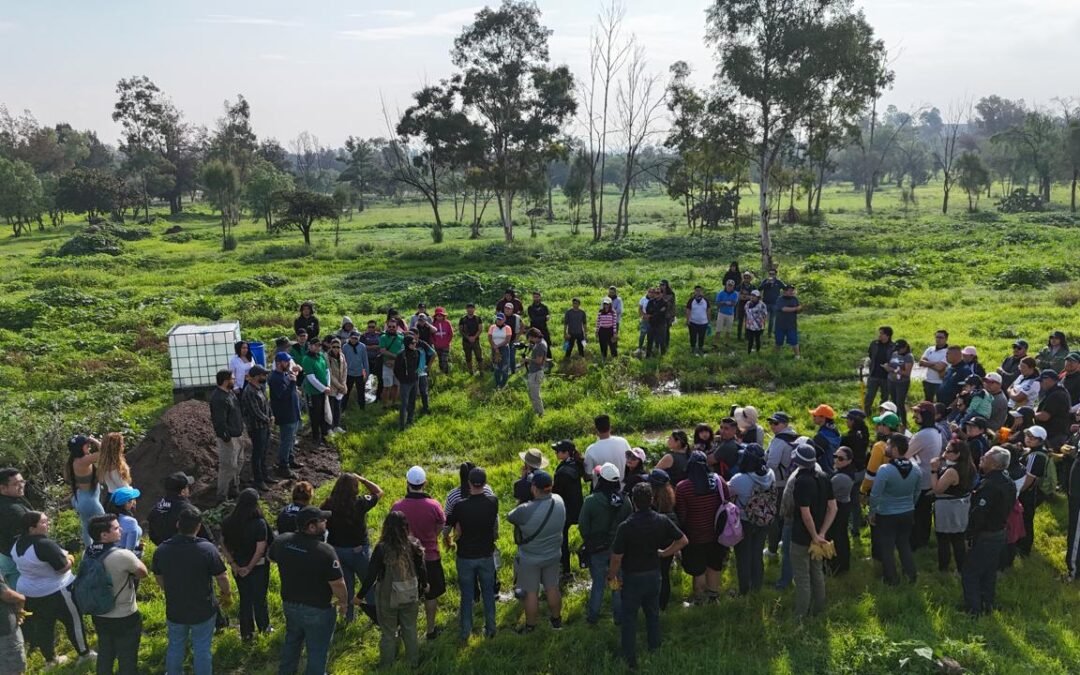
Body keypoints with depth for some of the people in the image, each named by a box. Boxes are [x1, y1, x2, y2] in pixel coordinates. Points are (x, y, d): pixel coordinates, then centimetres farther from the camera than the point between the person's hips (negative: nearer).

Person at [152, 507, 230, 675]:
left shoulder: (162, 549, -10)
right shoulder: (207, 549, -23)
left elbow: (158, 578, 6)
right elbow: (222, 578, -14)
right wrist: (227, 595, 6)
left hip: (174, 610, 4)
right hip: (203, 610, -3)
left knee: (175, 647, 23)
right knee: (202, 650, 12)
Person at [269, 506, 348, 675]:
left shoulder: (281, 541, -12)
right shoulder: (324, 550, -31)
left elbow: (272, 557, 12)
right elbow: (337, 584, -24)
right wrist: (344, 603, -6)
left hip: (289, 604, 6)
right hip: (317, 610, -6)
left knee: (292, 641, 29)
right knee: (317, 650, 13)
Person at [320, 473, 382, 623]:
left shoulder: (328, 505, -9)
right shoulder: (359, 503, -20)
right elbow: (379, 492, -5)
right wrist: (362, 479, -3)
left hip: (337, 550, 4)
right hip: (358, 550, -4)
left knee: (347, 583, 20)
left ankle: (349, 615, 30)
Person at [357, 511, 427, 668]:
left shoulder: (382, 548, -19)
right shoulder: (413, 545, -10)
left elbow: (371, 575, -15)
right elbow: (422, 569, 0)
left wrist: (360, 595, -1)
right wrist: (423, 585, 20)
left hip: (388, 597, -3)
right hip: (410, 596, 3)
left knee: (388, 633, 14)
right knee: (410, 630, 20)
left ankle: (386, 667, 26)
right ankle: (413, 663, 32)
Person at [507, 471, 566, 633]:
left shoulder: (526, 510, -32)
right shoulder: (559, 502, -17)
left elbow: (509, 517, -12)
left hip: (530, 559, -4)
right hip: (552, 556, 5)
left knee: (531, 592, 13)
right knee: (552, 588, 22)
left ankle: (530, 626, 31)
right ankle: (557, 620, 41)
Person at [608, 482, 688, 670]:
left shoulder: (626, 526, -26)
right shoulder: (662, 521, -12)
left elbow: (617, 557, -20)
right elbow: (683, 540, -3)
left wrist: (611, 575, -3)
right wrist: (663, 553, 5)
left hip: (632, 577, -4)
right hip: (654, 574, 4)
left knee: (629, 617, 11)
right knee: (653, 613, 23)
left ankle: (630, 658, 18)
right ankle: (655, 649, 38)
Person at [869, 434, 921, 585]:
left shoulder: (885, 469, -26)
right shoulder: (915, 467, -8)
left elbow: (875, 495, -22)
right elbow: (918, 491, 7)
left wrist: (872, 513, -6)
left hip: (887, 515, -5)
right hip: (908, 514, 5)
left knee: (887, 548, 12)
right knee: (904, 544, 24)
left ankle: (892, 579, 23)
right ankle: (911, 575, 32)